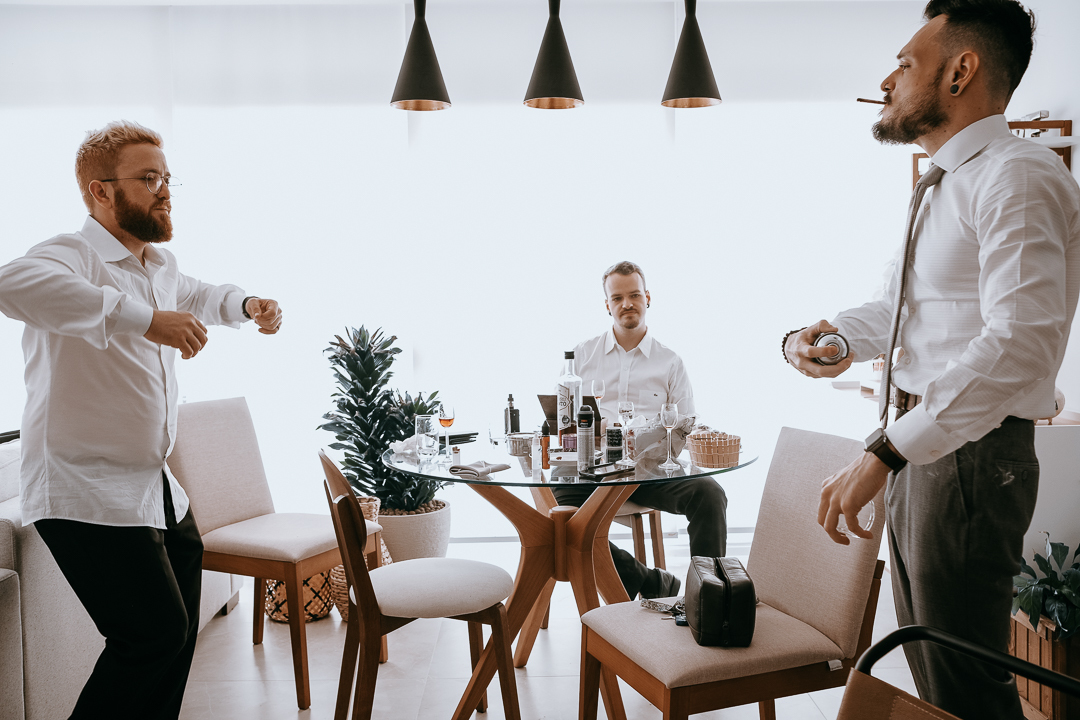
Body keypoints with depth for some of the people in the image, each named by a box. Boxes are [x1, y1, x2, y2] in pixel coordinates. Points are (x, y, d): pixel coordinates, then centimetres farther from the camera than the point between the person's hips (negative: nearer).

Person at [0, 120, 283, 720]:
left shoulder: (160, 264, 13)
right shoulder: (74, 255, -16)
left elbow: (194, 294, 38)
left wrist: (246, 305, 17)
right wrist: (144, 318, -44)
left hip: (158, 489, 9)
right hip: (88, 494, -9)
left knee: (178, 632, 14)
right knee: (155, 632, -15)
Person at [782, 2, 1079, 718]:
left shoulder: (1018, 176, -16)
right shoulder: (944, 186, 17)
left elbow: (1020, 343, -29)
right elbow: (895, 309, 23)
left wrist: (882, 453, -32)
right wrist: (825, 336, 2)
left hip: (971, 452, -10)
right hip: (918, 445, 10)